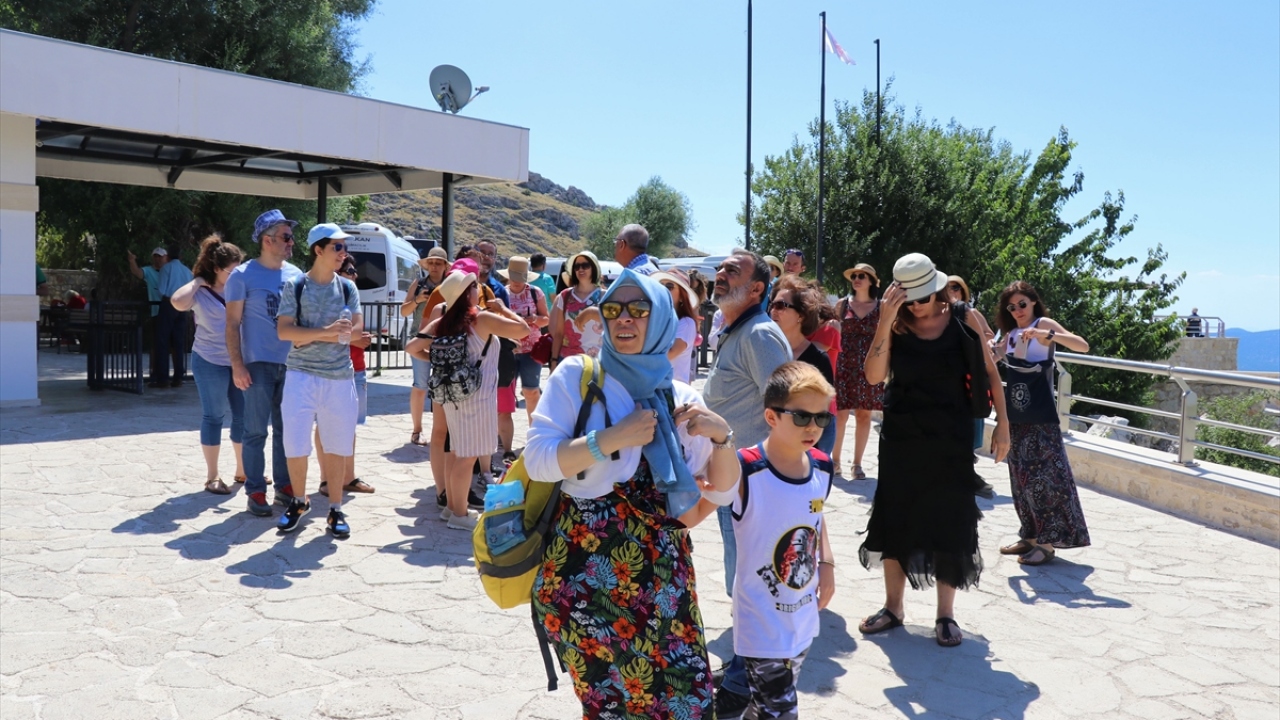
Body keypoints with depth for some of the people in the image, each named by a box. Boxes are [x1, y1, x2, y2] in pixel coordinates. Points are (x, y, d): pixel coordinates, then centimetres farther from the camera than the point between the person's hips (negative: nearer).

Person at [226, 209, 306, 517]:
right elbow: (233, 323, -5)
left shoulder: (295, 274, 8)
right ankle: (256, 492, 9)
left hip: (291, 363, 4)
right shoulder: (243, 276, -4)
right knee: (256, 431, 1)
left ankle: (284, 486, 21)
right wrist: (237, 365, -12)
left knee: (286, 430, 11)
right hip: (259, 364, -4)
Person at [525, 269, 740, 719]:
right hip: (586, 568, -4)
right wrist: (611, 439, -19)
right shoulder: (576, 376, -2)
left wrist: (722, 436, -7)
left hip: (662, 571, 4)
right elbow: (537, 461, -10)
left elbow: (722, 491, 10)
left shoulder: (679, 397, 8)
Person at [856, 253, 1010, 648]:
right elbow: (874, 376, -15)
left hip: (950, 439, -1)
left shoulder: (964, 320, -6)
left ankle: (946, 615, 19)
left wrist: (1002, 422, 0)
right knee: (894, 519, 9)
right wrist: (886, 320, -21)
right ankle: (893, 606, 25)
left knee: (950, 523, 4)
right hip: (900, 437, 2)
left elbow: (989, 372, 2)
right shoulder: (895, 324, -4)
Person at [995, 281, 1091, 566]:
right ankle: (1030, 536, 21)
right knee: (1022, 476, 11)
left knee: (1044, 475, -6)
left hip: (1041, 416, -7)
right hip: (1016, 415, 7)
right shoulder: (1011, 334, 12)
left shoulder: (1044, 323, -6)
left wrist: (1049, 335, -31)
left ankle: (1047, 542, -1)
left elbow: (1083, 346, -18)